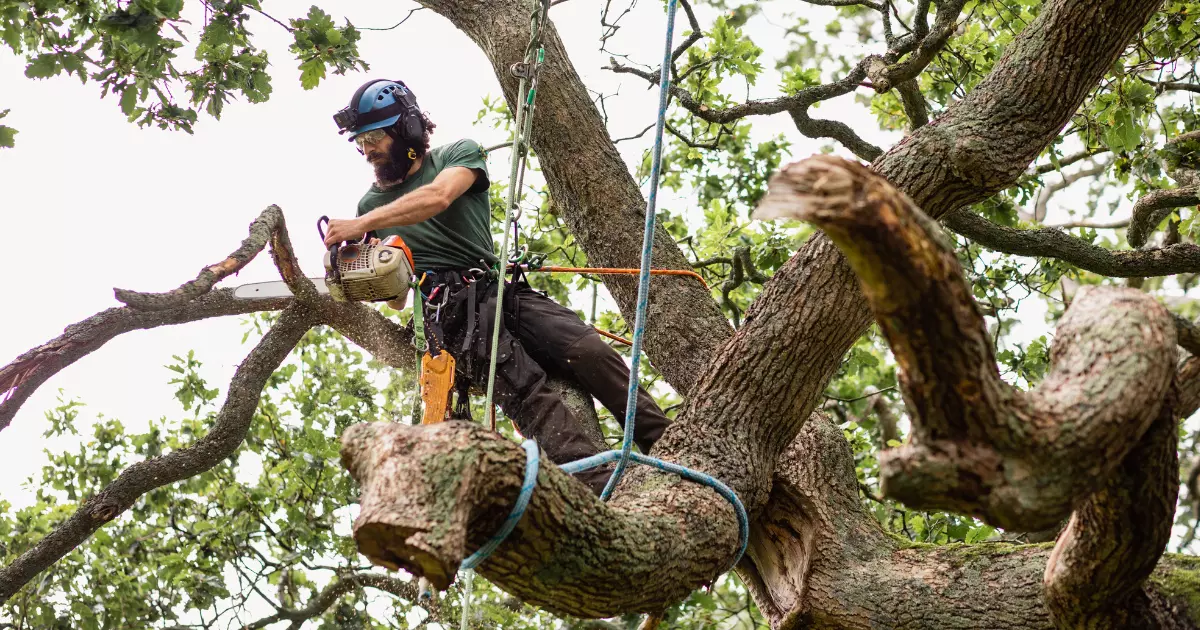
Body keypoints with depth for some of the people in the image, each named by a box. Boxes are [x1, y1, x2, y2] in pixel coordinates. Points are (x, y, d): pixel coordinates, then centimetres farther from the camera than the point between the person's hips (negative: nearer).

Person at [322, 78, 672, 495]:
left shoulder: (459, 155, 11)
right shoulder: (373, 203, 19)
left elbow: (437, 197, -14)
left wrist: (359, 225, -19)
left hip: (502, 290, 2)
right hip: (450, 314, -1)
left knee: (591, 353, -19)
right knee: (526, 390, -26)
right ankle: (604, 490, -40)